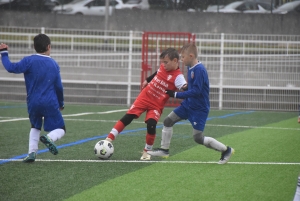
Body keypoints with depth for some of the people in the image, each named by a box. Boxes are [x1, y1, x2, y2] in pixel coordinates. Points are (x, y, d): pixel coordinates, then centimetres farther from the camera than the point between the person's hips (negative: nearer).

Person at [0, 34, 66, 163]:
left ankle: (32, 152, 8)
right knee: (60, 129, 9)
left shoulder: (29, 61, -5)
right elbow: (59, 87, 9)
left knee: (35, 127, 25)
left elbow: (12, 68, -13)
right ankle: (49, 138, -25)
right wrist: (61, 103, 24)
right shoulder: (54, 64, 4)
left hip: (33, 103, 1)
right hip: (50, 104, -1)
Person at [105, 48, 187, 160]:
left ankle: (147, 151, -1)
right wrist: (147, 80, 35)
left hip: (156, 106, -4)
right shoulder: (163, 67, -1)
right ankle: (109, 139, 3)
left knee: (151, 125, -22)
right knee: (127, 118, -2)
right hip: (144, 97, 4)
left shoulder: (178, 77, -20)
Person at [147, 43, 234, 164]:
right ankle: (164, 150, 20)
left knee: (198, 138, -7)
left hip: (199, 109, -9)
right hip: (188, 104, 9)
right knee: (168, 121, 7)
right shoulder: (190, 68, 3)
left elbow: (196, 91, -28)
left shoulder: (199, 70, -24)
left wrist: (175, 95, -25)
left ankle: (226, 150, 8)